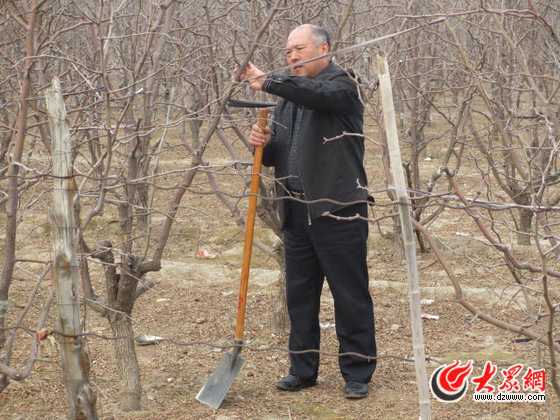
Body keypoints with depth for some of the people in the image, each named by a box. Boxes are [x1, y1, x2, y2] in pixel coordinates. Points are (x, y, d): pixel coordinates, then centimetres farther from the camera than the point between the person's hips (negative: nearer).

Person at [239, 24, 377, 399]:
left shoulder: (341, 86, -5)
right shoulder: (289, 96, 15)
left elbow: (318, 94, -30)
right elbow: (277, 155, 16)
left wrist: (268, 82, -34)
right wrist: (264, 145, -6)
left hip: (339, 212, -7)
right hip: (297, 213, 7)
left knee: (351, 295, 0)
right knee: (300, 294, 12)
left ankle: (358, 373, 9)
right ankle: (303, 369, 22)